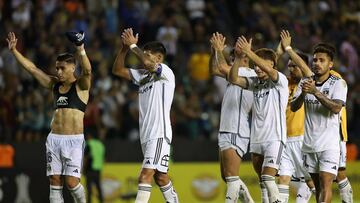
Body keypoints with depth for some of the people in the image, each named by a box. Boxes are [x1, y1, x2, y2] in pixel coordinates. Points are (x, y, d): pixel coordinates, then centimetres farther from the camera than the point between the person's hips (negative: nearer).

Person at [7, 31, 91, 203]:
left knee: (71, 182, -11)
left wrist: (80, 50, -39)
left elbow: (87, 70, -22)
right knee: (55, 181, 0)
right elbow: (31, 68, 15)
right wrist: (14, 50, 10)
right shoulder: (55, 84, 14)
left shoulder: (81, 85, -1)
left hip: (73, 139, -5)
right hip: (54, 138, 5)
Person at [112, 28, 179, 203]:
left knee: (145, 176, -19)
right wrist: (124, 47, 4)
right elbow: (118, 70, 17)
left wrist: (133, 46, -10)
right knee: (160, 177, 17)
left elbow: (147, 62, -25)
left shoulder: (166, 72, -6)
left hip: (159, 134, -9)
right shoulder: (143, 75, 18)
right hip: (146, 135, 9)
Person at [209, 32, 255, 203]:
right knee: (226, 176, 12)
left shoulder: (248, 74, -10)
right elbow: (214, 71, 24)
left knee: (231, 176, -11)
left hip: (236, 134, -10)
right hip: (226, 131, 10)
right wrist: (214, 51, 11)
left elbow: (223, 68, -23)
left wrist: (220, 50, -8)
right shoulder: (236, 73, 17)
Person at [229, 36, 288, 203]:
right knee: (262, 182, 9)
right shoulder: (255, 82, 12)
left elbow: (267, 69, -25)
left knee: (267, 178, -18)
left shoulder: (280, 81, -5)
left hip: (275, 138, -7)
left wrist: (248, 53, -31)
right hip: (256, 139, 7)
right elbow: (234, 79, 0)